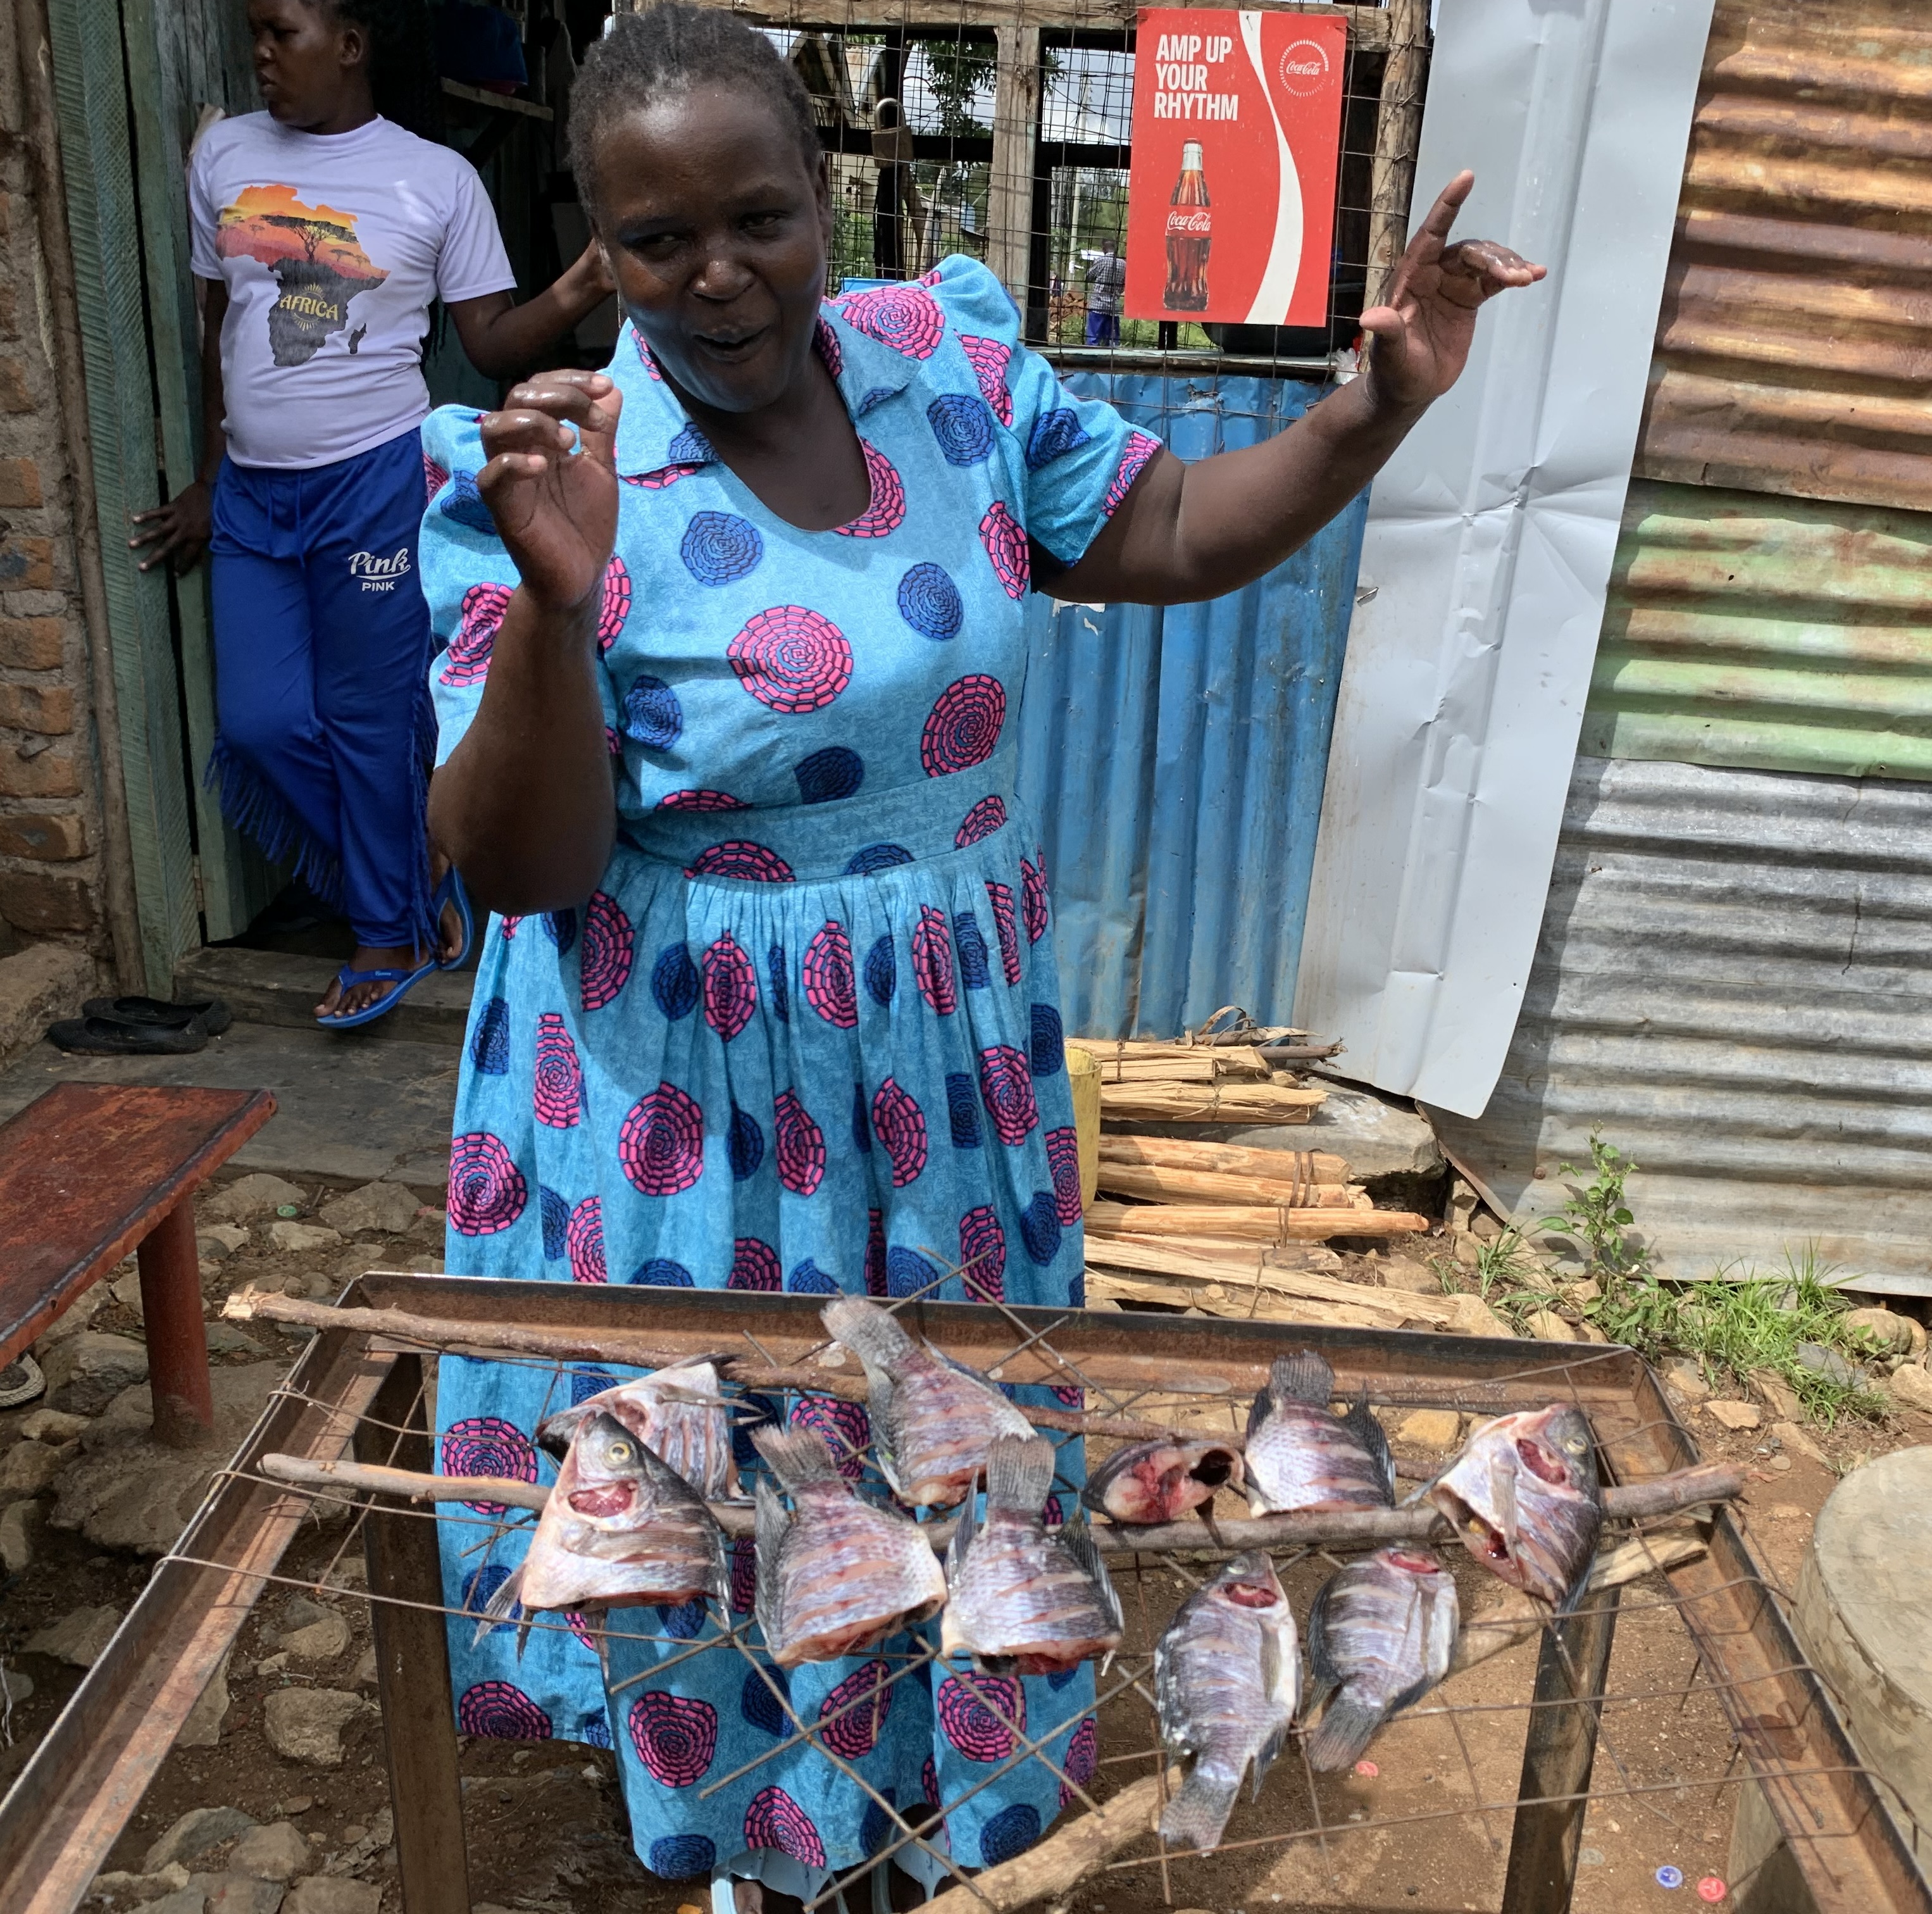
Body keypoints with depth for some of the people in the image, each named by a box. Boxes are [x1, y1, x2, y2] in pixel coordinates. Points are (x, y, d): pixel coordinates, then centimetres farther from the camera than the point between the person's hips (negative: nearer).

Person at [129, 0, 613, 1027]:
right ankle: (406, 884, 25)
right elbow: (218, 327, 14)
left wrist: (571, 296, -22)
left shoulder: (437, 178, -4)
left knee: (369, 719, 3)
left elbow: (490, 344, -2)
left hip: (373, 482, -5)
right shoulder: (223, 154, 7)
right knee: (260, 724, 4)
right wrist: (209, 480, 17)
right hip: (252, 490, 5)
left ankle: (387, 932, 21)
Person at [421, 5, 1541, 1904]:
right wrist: (550, 605, -34)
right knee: (728, 1443, 16)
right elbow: (513, 867, -19)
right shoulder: (542, 477, -17)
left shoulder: (950, 363, -5)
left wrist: (1377, 407, -8)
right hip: (696, 1079, -3)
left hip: (951, 1033, 4)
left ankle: (950, 1744, 55)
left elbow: (1171, 534, 5)